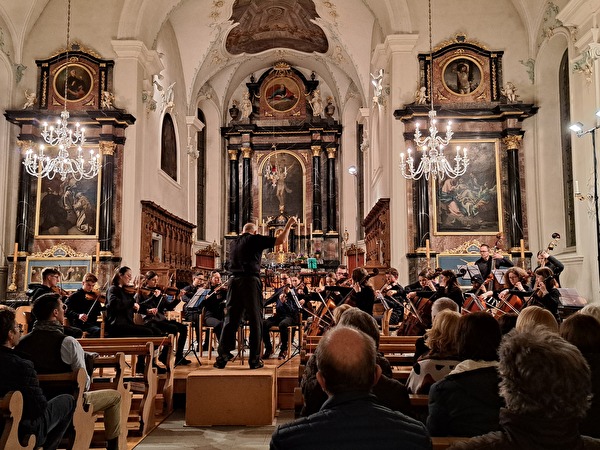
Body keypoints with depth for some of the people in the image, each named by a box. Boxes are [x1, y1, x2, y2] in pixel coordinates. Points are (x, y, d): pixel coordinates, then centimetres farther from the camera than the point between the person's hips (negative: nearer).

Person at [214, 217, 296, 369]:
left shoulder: (234, 243, 18)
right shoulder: (255, 239, 0)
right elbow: (281, 240, -4)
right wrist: (289, 224, 10)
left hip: (234, 281, 6)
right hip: (251, 281, -5)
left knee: (230, 320, 8)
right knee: (255, 321, 2)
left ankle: (222, 358, 7)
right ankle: (254, 360, 4)